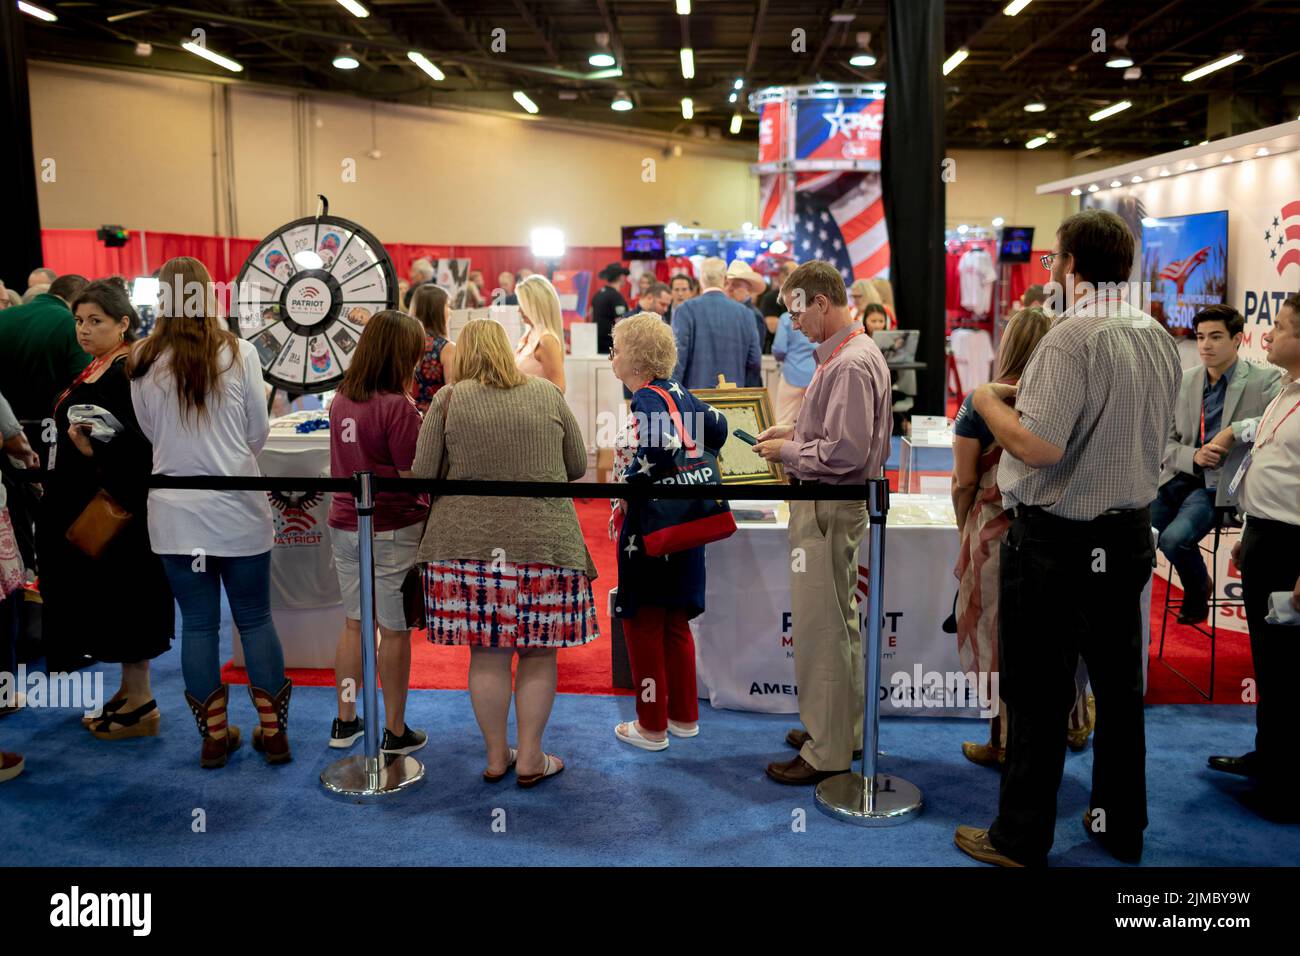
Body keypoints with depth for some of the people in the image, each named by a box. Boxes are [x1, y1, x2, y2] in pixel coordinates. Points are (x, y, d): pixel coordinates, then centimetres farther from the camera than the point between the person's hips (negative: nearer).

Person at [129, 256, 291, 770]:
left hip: (175, 513, 1)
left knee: (198, 624, 10)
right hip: (237, 510, -1)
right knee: (255, 619, 9)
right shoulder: (239, 353, -8)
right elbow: (259, 433, 0)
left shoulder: (143, 362, -3)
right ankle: (273, 732, 17)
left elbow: (149, 433, 9)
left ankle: (215, 736, 19)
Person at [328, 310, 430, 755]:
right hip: (393, 530, -7)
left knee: (354, 623, 17)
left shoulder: (341, 399, 4)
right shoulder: (397, 406, -18)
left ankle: (345, 722, 28)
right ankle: (394, 732, 16)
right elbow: (414, 477, -18)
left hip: (345, 524, 7)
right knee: (394, 630, 5)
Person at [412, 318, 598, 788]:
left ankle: (496, 757, 22)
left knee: (487, 653, 10)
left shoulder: (448, 400, -1)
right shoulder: (547, 394, 3)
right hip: (543, 540, 0)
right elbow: (577, 466, 10)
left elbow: (422, 475, 0)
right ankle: (530, 758, 17)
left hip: (470, 540, 0)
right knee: (538, 652, 10)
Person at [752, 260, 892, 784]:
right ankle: (844, 727, 33)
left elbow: (844, 451, -26)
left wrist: (787, 452, -13)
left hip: (829, 510, -11)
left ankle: (826, 751, 9)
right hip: (825, 506, 11)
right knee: (839, 619, 19)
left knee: (821, 628, -2)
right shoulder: (840, 353, 12)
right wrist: (794, 431, 11)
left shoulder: (852, 364, -21)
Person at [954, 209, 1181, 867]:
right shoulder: (1159, 339, 6)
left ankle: (1021, 838, 14)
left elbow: (1039, 446, -26)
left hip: (1057, 543, -8)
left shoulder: (1073, 337, -20)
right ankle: (1121, 825, 30)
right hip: (1129, 535, 8)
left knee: (1038, 695, 3)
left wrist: (988, 401, -9)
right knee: (1119, 688, 17)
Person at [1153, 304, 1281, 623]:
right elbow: (1165, 441, 9)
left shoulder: (1266, 381, -4)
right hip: (1179, 477, 4)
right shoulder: (1183, 381, 9)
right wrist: (1193, 456, -11)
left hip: (1220, 483, -4)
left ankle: (1198, 591, 6)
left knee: (1175, 537, -27)